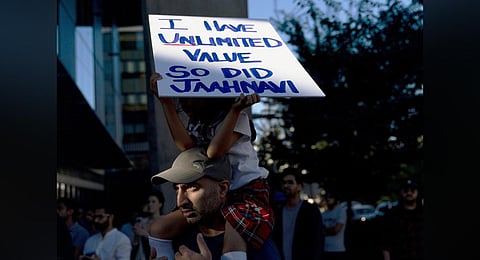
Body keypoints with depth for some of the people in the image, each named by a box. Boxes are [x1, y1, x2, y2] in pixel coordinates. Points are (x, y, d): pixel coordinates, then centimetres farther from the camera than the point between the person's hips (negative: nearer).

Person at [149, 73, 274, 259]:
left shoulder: (237, 118, -5)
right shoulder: (195, 124, 14)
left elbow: (214, 151, -23)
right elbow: (185, 146, -12)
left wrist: (235, 110, -27)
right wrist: (166, 101, -13)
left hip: (247, 193, -7)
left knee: (231, 241, -36)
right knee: (161, 230, -8)